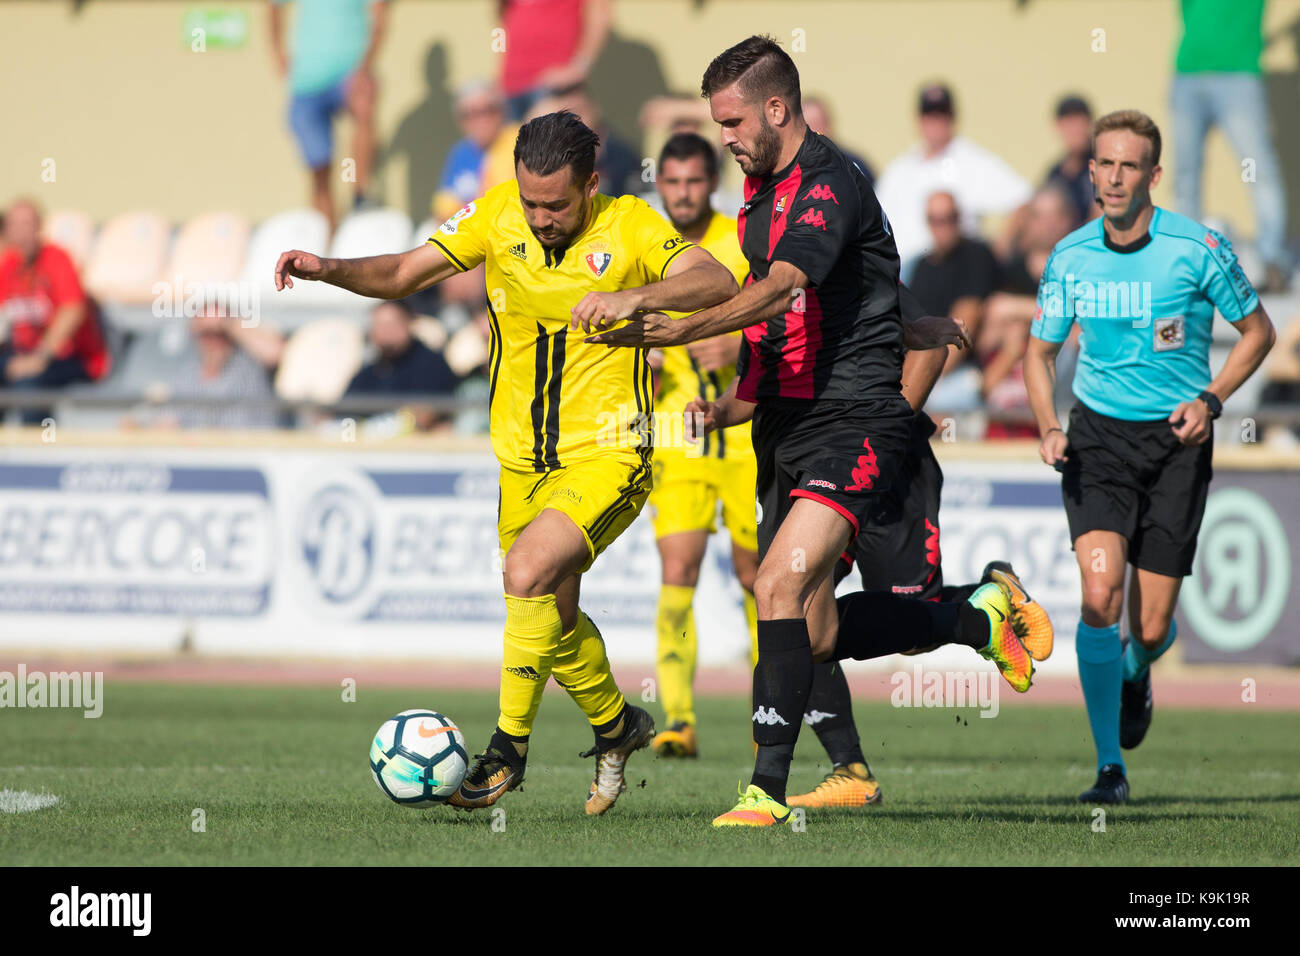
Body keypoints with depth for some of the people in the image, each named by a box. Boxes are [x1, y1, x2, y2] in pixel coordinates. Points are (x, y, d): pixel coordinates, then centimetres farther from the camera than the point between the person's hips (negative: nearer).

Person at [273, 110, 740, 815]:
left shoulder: (628, 226, -11)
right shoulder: (498, 215, -1)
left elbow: (716, 281, -22)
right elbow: (405, 273, 1)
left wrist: (636, 297, -38)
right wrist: (326, 269, -16)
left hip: (606, 457, -5)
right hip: (523, 459, 5)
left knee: (528, 572, -25)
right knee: (554, 616, 14)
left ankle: (509, 744, -11)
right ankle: (616, 725, 42)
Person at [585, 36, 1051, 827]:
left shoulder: (830, 184, -14)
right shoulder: (761, 195, 15)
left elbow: (781, 288, -31)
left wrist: (684, 329, -43)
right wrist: (732, 404, 11)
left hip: (852, 422, -10)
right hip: (787, 430, 10)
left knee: (781, 584, -24)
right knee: (817, 632, 10)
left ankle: (769, 790, -22)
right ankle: (980, 618, 31)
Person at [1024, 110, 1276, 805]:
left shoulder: (1197, 247, -9)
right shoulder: (1070, 257, 0)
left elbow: (1257, 331, 3)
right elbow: (1040, 350, 11)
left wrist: (1210, 398, -12)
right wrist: (1048, 427, -7)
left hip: (1176, 440, -1)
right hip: (1098, 434, 1)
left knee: (1151, 628, -1)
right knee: (1100, 591, -21)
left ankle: (1136, 672, 39)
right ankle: (1110, 766, -12)